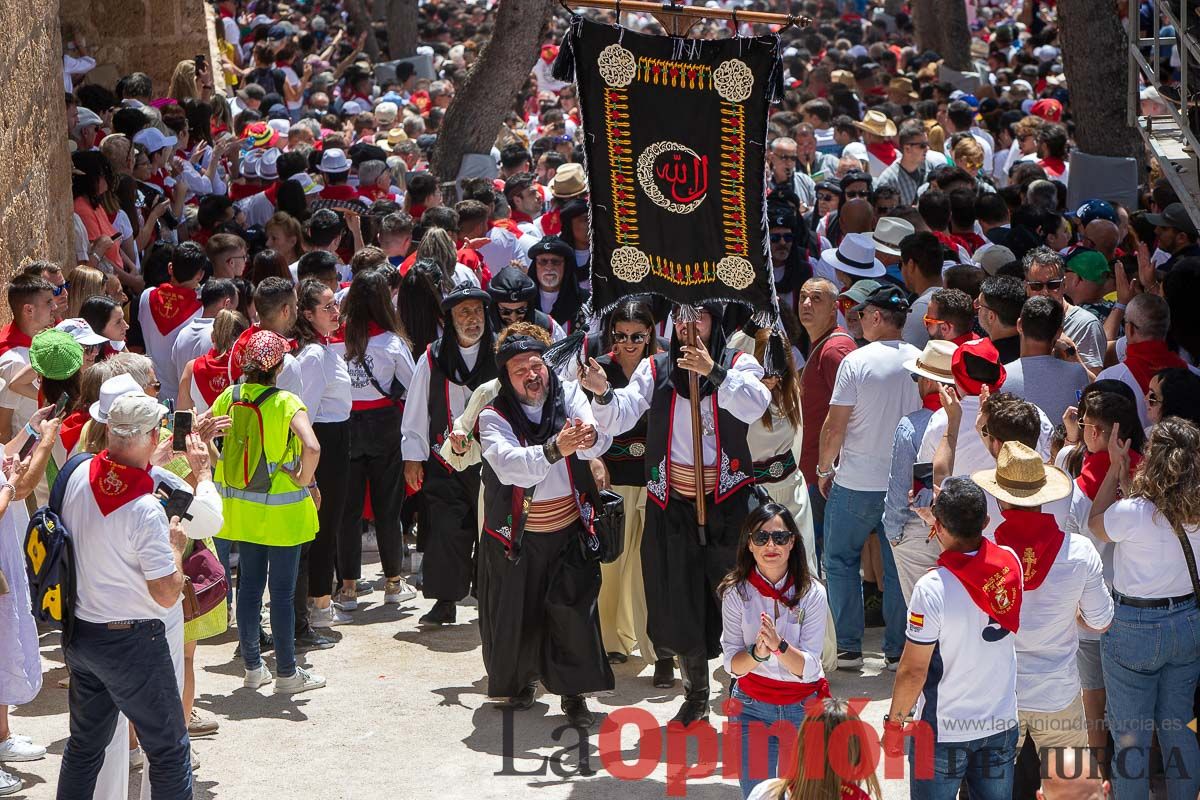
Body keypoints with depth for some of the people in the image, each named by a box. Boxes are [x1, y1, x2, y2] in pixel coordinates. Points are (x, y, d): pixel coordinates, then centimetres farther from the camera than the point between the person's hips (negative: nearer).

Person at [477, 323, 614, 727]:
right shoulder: (494, 416, -11)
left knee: (574, 611, -5)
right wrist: (554, 449, -49)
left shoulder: (569, 395, -5)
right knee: (517, 614, 10)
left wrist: (589, 437, -47)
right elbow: (507, 463, -32)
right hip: (515, 537, -1)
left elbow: (600, 441, -21)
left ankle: (573, 692, 10)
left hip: (569, 531, 1)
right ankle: (521, 679, 35)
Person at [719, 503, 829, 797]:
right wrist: (758, 652, -30)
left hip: (803, 707, 0)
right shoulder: (737, 592, -9)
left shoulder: (812, 593, -11)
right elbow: (731, 664, -10)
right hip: (753, 707, 0)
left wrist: (779, 645, -33)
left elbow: (809, 669, -15)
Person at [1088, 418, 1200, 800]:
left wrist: (1116, 466, 0)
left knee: (1130, 732, 9)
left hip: (1135, 627, -5)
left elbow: (1096, 523, -2)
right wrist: (1124, 472, 10)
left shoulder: (1133, 513, -25)